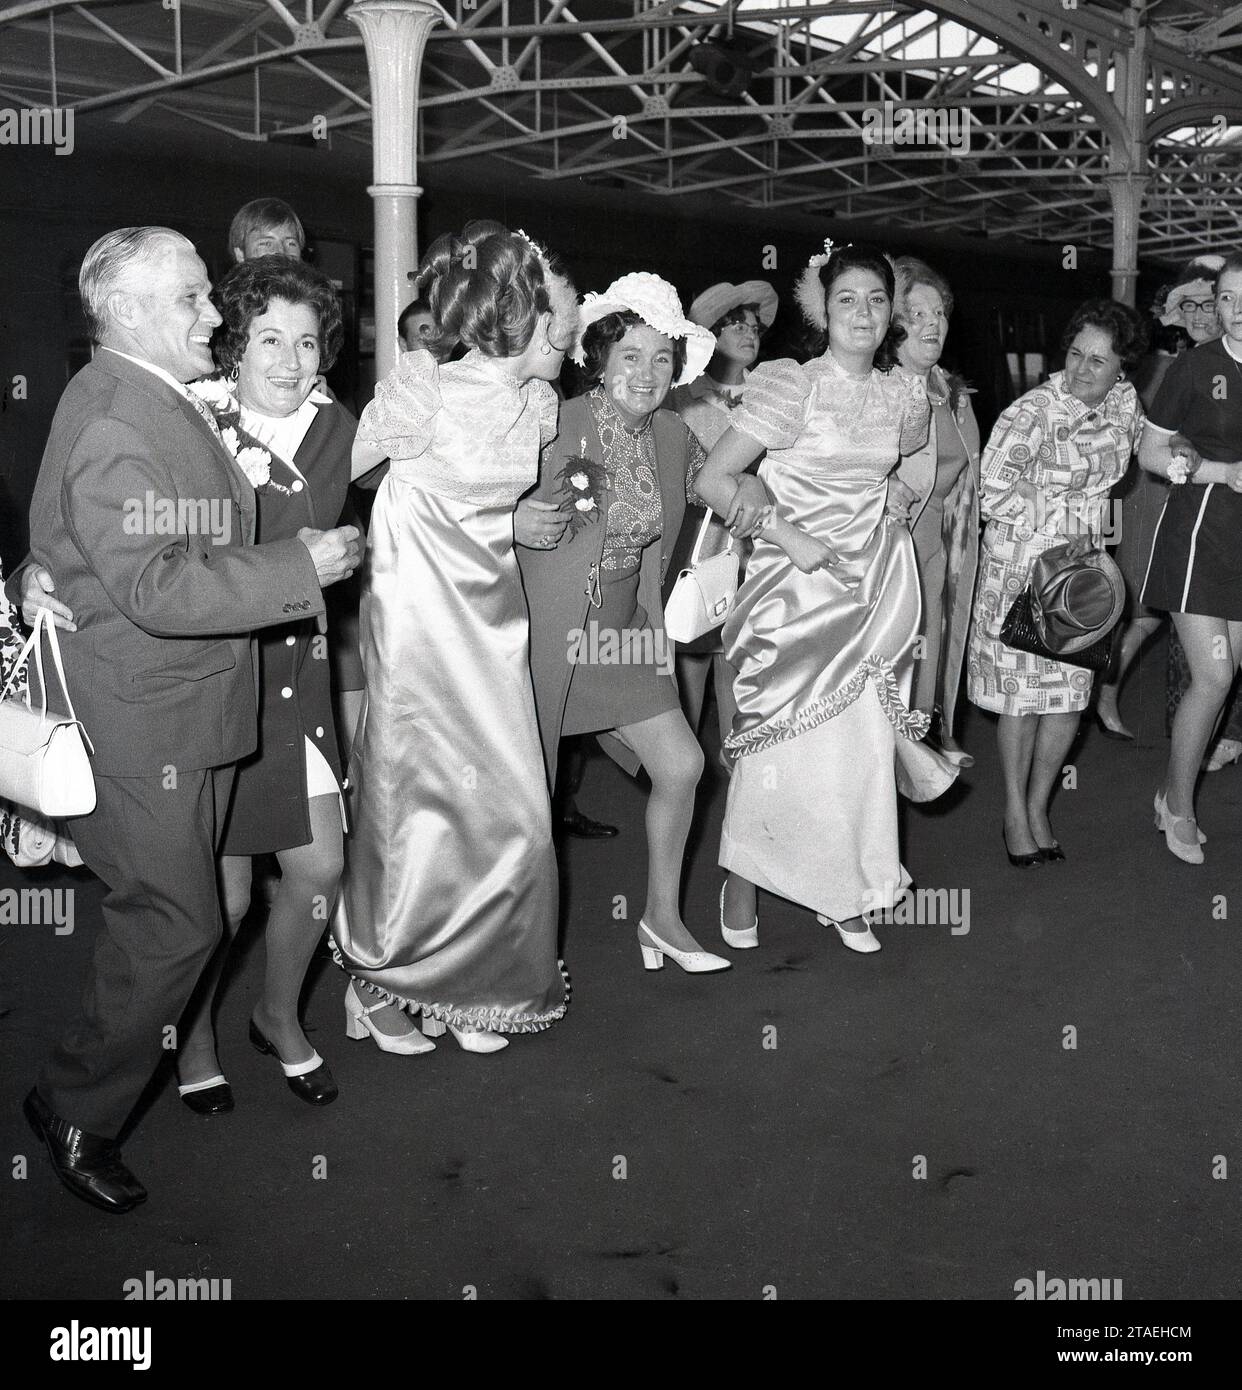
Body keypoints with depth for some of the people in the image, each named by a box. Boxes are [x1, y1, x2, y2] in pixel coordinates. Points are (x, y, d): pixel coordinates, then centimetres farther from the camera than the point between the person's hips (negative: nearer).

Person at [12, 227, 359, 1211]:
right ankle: (77, 1112, 15)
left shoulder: (164, 403, 12)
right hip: (140, 722, -9)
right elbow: (158, 590, -27)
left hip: (189, 707, 9)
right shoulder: (116, 424, -21)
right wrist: (302, 566, -23)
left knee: (166, 910, 19)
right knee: (176, 924, -2)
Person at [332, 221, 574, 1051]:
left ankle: (470, 986, 25)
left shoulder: (539, 405, 3)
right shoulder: (424, 388, -17)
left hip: (491, 622, 6)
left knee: (510, 817, 6)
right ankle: (379, 982, 24)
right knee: (419, 811, 2)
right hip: (419, 619, -6)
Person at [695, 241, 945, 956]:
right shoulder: (791, 387, -11)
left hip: (870, 584, 5)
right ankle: (742, 880, 21)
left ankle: (846, 893, 21)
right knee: (779, 739, 1)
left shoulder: (905, 396, 5)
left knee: (863, 742, 5)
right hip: (796, 585, -5)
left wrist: (882, 507, 11)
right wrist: (788, 535, -18)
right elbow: (715, 480, -13)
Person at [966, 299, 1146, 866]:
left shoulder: (1123, 400, 1)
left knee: (1070, 693, 6)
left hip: (1081, 562, 5)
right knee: (1022, 693, 1)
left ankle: (1039, 808, 23)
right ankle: (1014, 813, 17)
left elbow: (1141, 447, 23)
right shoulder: (1032, 412, -18)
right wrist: (1071, 521, -17)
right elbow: (995, 493, -22)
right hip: (1021, 563, -5)